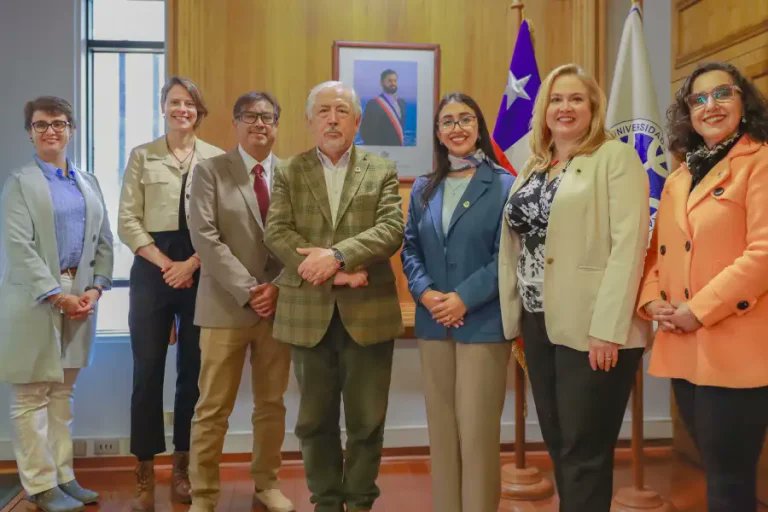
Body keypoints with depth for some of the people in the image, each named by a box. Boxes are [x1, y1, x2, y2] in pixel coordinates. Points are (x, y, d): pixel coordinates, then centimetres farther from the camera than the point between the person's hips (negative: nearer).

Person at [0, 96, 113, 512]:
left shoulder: (88, 182, 15)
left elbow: (103, 240, 11)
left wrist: (95, 288, -4)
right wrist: (56, 295, -17)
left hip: (81, 294, 5)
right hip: (35, 298, -4)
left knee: (62, 392, 11)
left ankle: (63, 477, 19)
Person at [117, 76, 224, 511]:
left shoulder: (217, 158, 6)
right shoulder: (142, 157, 8)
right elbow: (128, 221, 2)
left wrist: (191, 264, -10)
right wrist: (166, 264, -9)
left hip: (201, 272, 0)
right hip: (153, 270, 0)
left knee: (193, 370, 6)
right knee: (148, 370, 1)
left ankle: (184, 466, 18)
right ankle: (145, 473, 11)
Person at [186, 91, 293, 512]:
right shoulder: (210, 171, 1)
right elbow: (204, 237, -9)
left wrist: (278, 287, -9)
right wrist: (248, 289, -15)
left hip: (280, 304, 3)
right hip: (226, 306, -3)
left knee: (272, 403, 13)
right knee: (213, 409, 2)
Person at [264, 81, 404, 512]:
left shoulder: (383, 171, 5)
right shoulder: (289, 172, 7)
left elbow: (392, 229, -8)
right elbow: (276, 232, -5)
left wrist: (337, 254, -21)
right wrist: (326, 270, -18)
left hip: (367, 312, -1)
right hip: (309, 313, 1)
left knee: (367, 420, 9)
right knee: (315, 419, 12)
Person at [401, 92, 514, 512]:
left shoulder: (503, 185, -3)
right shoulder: (423, 189, 12)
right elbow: (410, 250, 9)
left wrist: (465, 298, -17)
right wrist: (425, 292, -9)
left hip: (483, 323, -4)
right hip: (432, 323, 5)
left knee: (477, 430, 0)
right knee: (441, 428, 12)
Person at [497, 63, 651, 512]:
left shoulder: (616, 157, -6)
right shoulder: (534, 168, 15)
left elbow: (629, 243, -15)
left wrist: (607, 328, -21)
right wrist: (516, 314, 9)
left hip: (592, 328, -6)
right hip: (540, 324, 7)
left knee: (585, 453, 0)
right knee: (559, 446, 15)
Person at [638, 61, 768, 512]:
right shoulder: (678, 179, 16)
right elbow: (659, 252, 18)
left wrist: (699, 310, -17)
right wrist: (652, 300, 0)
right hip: (683, 349, 7)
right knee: (716, 469, 17)